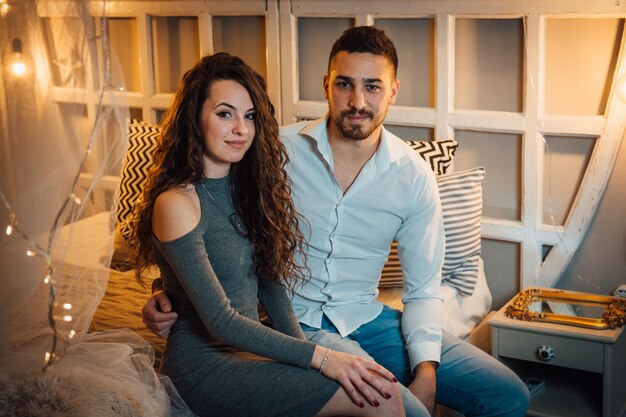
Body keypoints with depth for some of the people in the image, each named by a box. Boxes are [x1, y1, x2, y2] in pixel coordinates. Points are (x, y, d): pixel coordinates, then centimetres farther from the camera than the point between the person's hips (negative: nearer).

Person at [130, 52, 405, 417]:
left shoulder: (244, 186, 9)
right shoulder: (176, 204, -16)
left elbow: (269, 283, 10)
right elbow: (221, 322, -19)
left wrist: (306, 351, -5)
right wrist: (318, 358, -21)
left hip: (249, 345, 7)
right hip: (205, 364, -7)